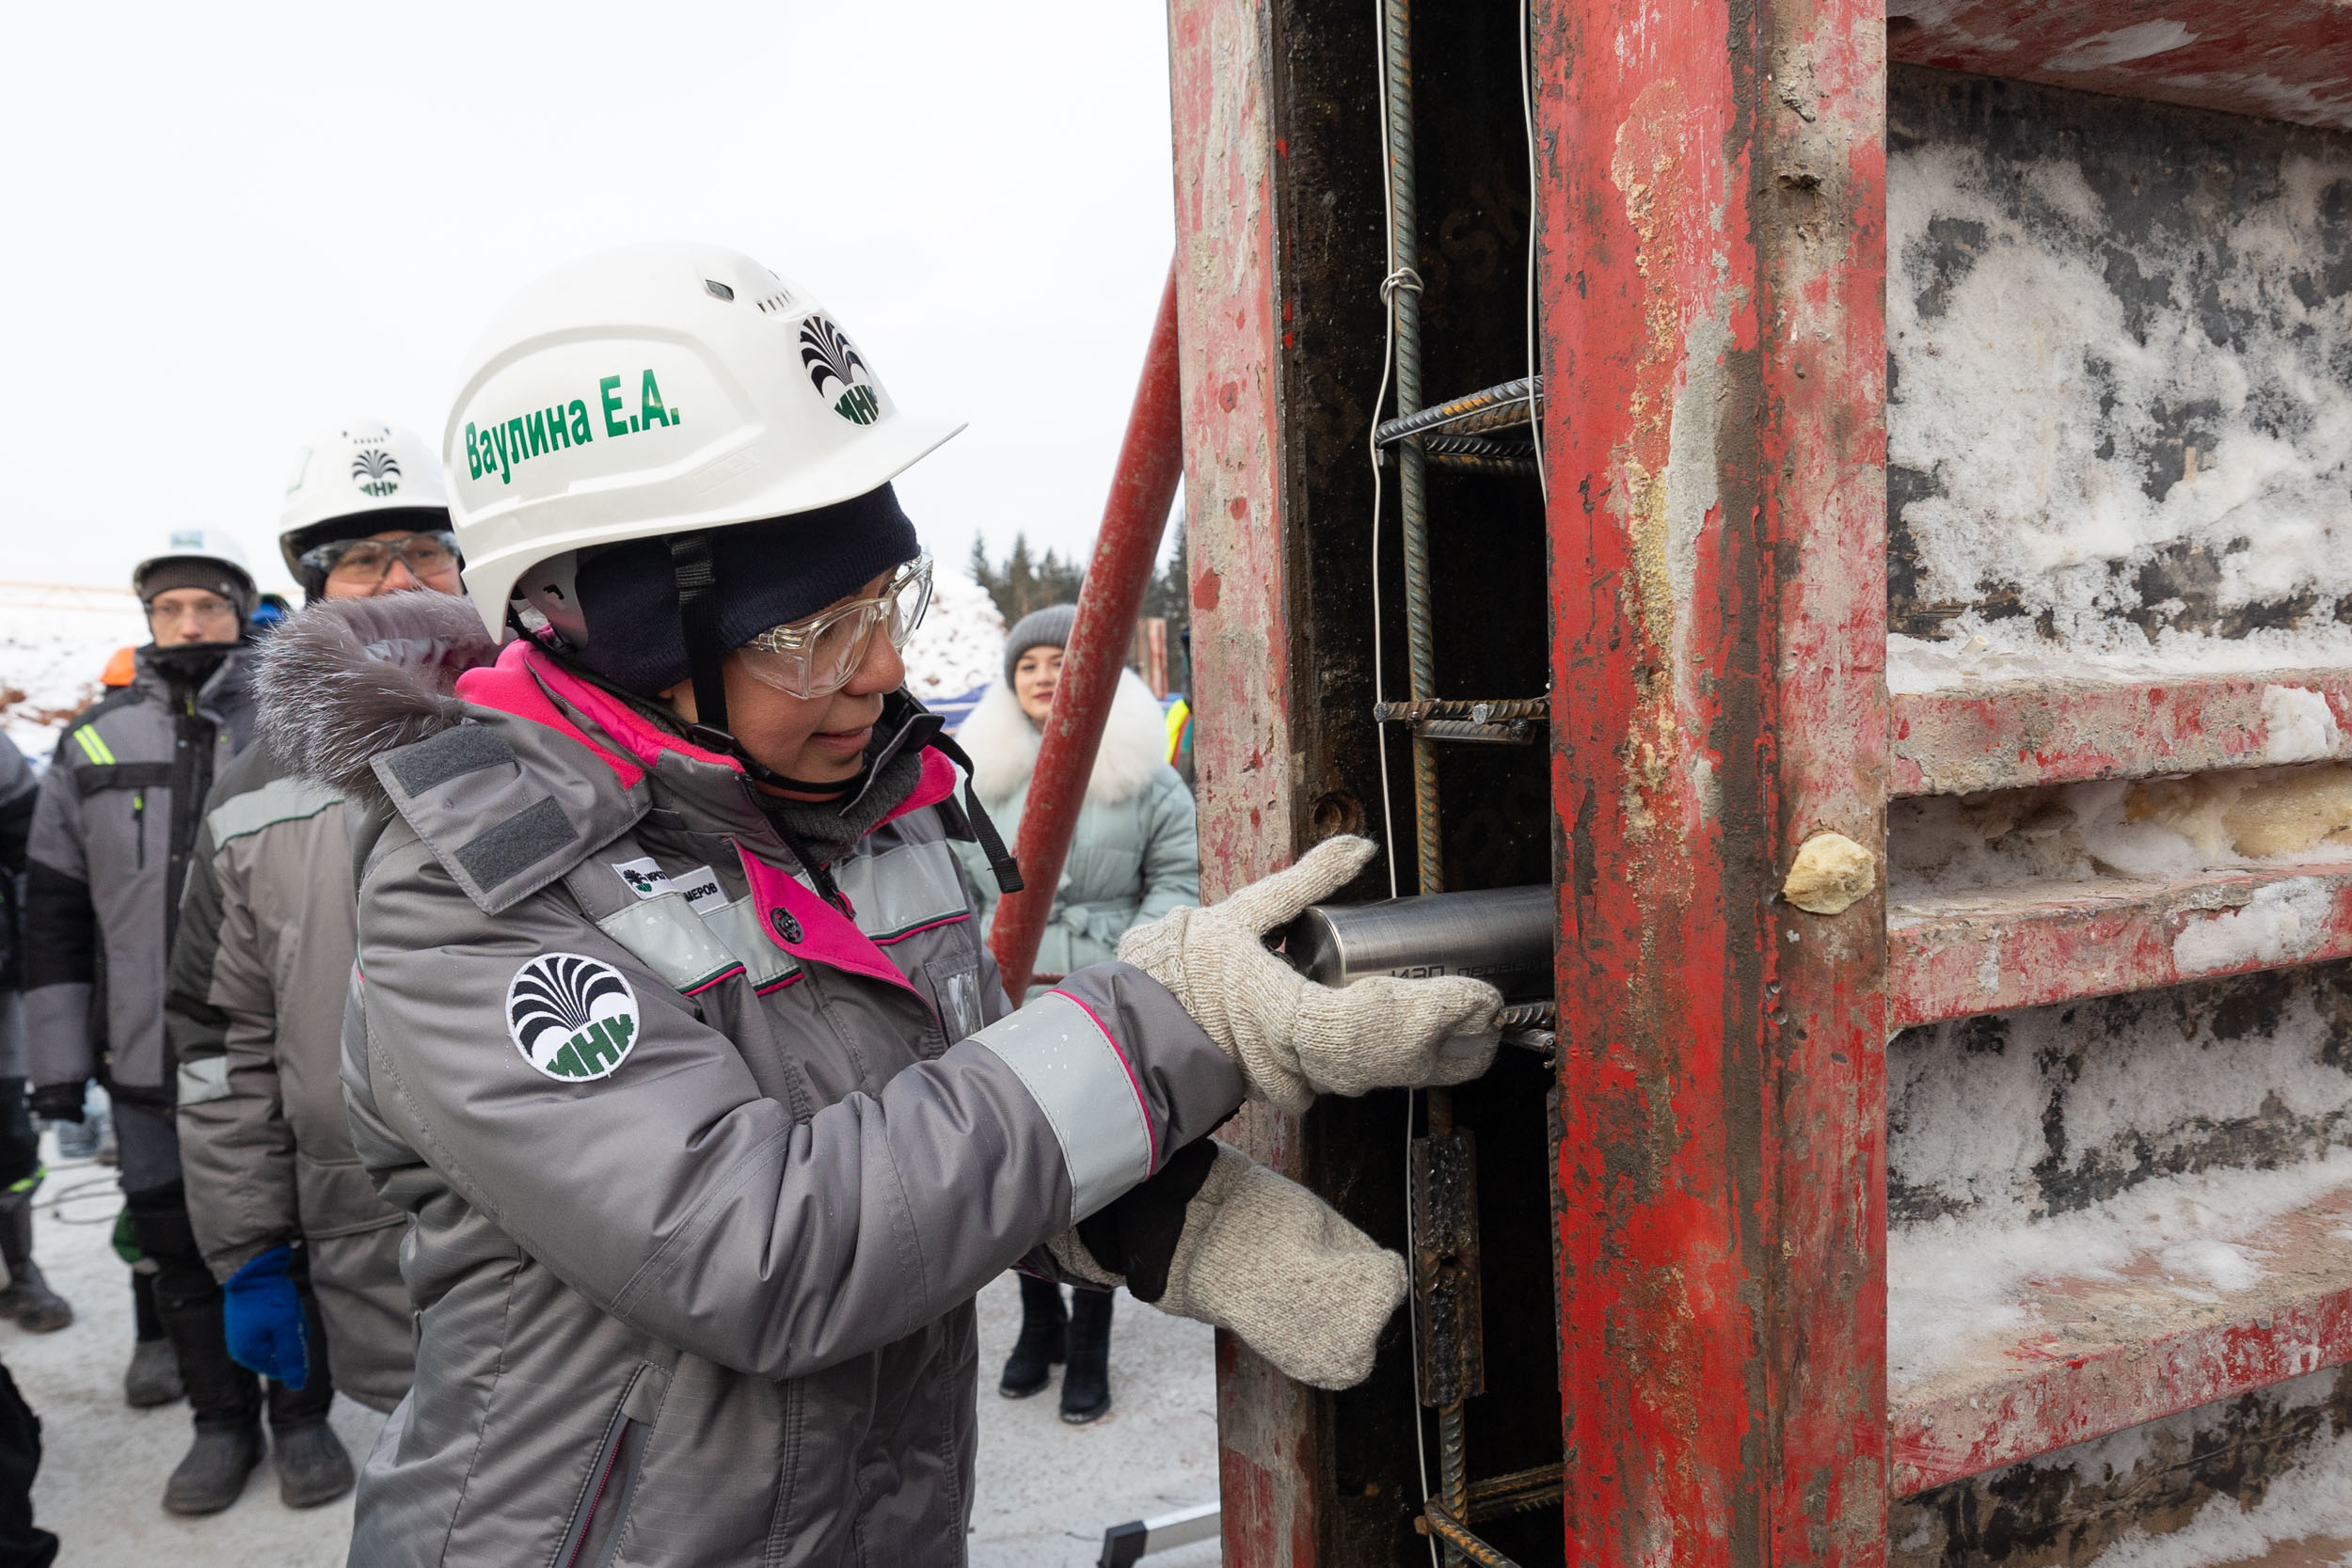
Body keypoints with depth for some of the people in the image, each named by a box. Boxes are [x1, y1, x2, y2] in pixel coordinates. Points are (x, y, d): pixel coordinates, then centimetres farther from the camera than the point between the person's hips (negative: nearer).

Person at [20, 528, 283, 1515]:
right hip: (147, 1063, 3)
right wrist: (57, 1056, 3)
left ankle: (302, 1408, 27)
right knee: (176, 1244, 13)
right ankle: (221, 1417, 30)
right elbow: (54, 911, 7)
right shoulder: (94, 743, 5)